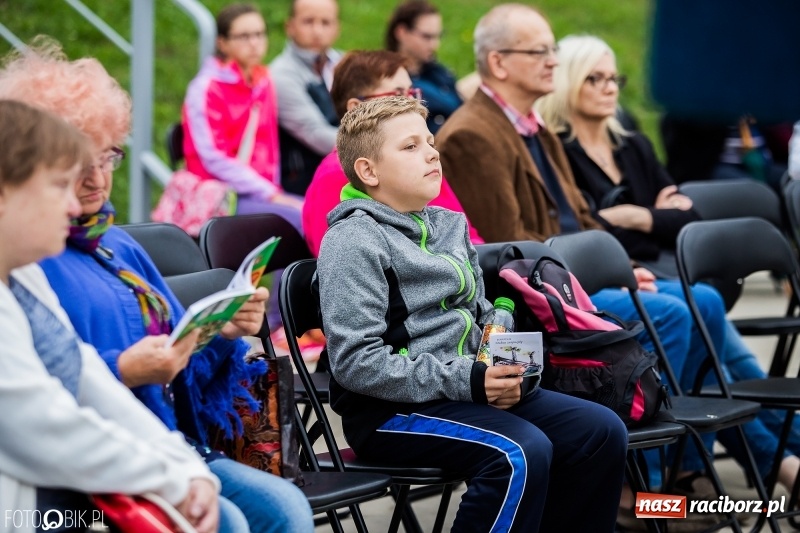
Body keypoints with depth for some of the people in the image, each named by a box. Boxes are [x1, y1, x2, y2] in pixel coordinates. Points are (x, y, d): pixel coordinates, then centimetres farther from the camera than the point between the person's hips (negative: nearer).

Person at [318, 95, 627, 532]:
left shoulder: (450, 226, 14)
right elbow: (355, 361, -18)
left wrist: (504, 369, -1)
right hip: (392, 412, -8)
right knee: (520, 454, -30)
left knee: (602, 431, -4)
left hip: (466, 390, 8)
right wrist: (463, 380, -20)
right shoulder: (353, 241, -10)